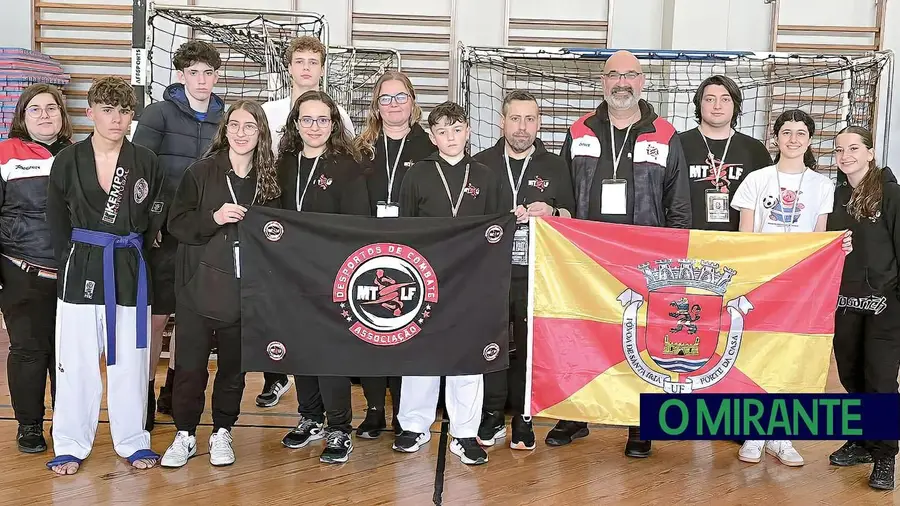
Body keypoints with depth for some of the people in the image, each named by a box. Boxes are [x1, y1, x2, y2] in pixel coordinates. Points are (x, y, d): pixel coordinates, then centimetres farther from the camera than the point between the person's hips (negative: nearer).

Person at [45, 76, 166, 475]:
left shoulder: (145, 162, 2)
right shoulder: (68, 161, 1)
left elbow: (155, 218, 9)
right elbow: (57, 222, 8)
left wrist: (131, 249, 6)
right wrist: (71, 260, 5)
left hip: (130, 270, 1)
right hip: (81, 270, 0)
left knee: (129, 359, 6)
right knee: (76, 360, 3)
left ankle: (132, 441, 19)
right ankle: (70, 445, 16)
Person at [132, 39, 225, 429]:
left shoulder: (224, 118, 8)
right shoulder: (159, 113, -3)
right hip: (164, 231, -4)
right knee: (155, 316, -2)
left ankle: (173, 392, 26)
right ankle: (146, 394, 9)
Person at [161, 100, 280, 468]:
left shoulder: (269, 178, 4)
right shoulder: (201, 172, -2)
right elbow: (177, 223, -6)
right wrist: (214, 218, -19)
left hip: (245, 289, 2)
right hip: (200, 286, -1)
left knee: (233, 365, 10)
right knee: (190, 365, 3)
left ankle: (222, 433, 25)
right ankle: (184, 434, 18)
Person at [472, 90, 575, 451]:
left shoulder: (555, 167, 11)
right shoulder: (481, 163, 9)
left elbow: (572, 215, 15)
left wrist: (551, 212, -7)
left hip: (537, 273, 0)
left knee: (530, 346, 1)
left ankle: (523, 419, 13)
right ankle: (492, 416, 15)